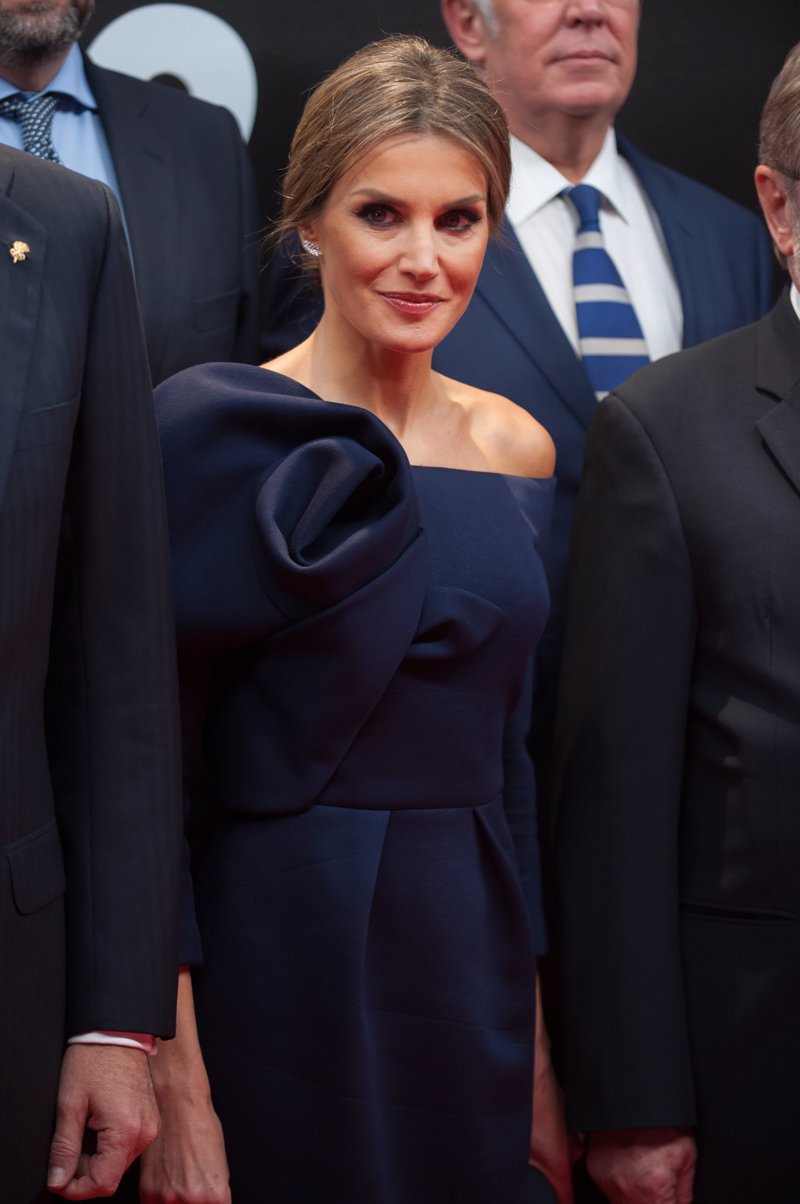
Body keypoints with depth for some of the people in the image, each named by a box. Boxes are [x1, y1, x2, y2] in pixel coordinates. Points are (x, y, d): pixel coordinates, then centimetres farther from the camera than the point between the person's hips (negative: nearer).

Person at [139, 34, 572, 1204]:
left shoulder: (516, 450, 6)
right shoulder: (212, 426, -9)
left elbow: (511, 753, 13)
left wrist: (545, 1055, 9)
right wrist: (176, 1082, -18)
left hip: (478, 965, 5)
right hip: (282, 964, -5)